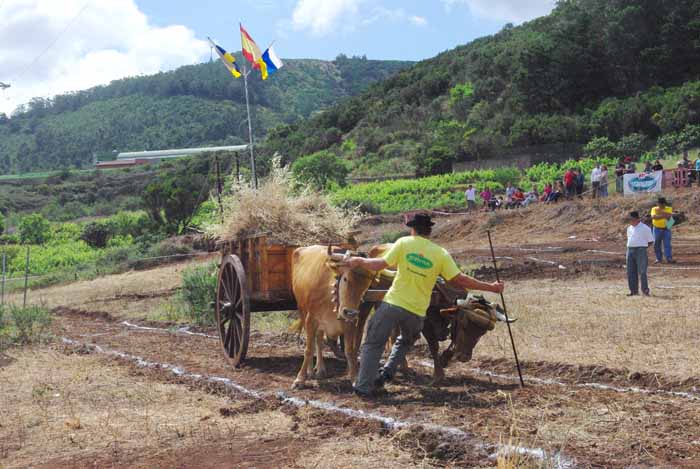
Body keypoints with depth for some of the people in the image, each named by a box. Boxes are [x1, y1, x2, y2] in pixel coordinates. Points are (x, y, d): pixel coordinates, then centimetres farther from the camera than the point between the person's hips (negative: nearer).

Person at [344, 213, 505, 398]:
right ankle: (386, 373, 14)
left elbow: (380, 265, -6)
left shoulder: (404, 243, -3)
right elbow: (460, 280, -4)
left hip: (392, 304, -2)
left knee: (372, 344, 10)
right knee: (405, 342, 30)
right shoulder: (441, 254, -1)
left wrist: (359, 261, 11)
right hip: (417, 312, 2)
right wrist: (491, 287, 3)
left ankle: (364, 386, 3)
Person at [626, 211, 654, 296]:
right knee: (631, 272, 5)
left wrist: (642, 247, -3)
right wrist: (630, 248, 11)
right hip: (630, 251, 6)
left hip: (640, 251, -6)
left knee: (642, 272, -8)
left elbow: (651, 241, 0)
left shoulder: (645, 228, -4)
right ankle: (634, 290, 11)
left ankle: (645, 290, -2)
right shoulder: (629, 228, 15)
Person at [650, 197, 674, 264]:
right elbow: (653, 217, -17)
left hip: (666, 229, -1)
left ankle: (669, 258, -12)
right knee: (657, 245, 3)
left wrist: (661, 212, -18)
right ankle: (659, 259, 12)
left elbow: (669, 216, -16)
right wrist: (664, 215, -19)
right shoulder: (654, 209, 2)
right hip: (657, 229, 1)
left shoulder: (669, 209, 4)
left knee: (667, 244, -8)